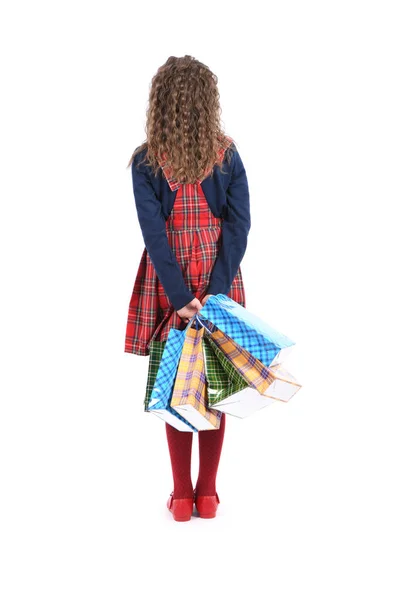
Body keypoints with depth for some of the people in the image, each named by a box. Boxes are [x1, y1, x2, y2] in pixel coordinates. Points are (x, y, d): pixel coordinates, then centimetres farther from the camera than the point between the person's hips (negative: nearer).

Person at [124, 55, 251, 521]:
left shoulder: (146, 161, -7)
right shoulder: (228, 154, -3)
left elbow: (153, 232, -13)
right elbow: (238, 226, -10)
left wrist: (181, 298, -14)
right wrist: (217, 290, -13)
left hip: (169, 283, -1)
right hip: (218, 282, 1)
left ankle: (182, 495, 15)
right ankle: (207, 494, 18)